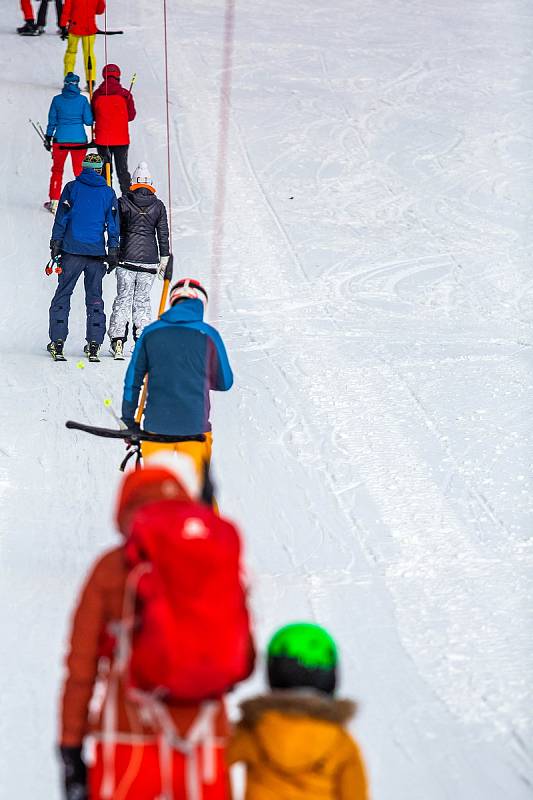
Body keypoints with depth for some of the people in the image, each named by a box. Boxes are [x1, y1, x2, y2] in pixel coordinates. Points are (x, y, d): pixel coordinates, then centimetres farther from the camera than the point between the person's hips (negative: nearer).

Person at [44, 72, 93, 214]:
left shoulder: (57, 100, -3)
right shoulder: (82, 100, -6)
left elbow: (52, 121, 1)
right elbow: (88, 121, -5)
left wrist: (48, 138, 11)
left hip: (60, 139, 1)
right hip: (79, 139, -1)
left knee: (57, 171, 14)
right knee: (80, 171, 10)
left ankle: (54, 202, 14)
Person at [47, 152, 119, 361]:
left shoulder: (72, 188, 1)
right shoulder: (108, 193, 6)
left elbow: (61, 218, -1)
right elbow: (113, 224, 7)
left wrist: (55, 244, 2)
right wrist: (113, 252, 10)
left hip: (72, 249, -2)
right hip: (97, 251, 2)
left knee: (63, 294, 4)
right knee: (95, 297, 8)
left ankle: (57, 341, -3)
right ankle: (94, 343, 3)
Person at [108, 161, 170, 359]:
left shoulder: (123, 202, -1)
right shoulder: (158, 206, 2)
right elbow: (163, 235, 4)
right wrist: (164, 259, 10)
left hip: (127, 256, -1)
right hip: (149, 259, 1)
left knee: (123, 298, 4)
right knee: (143, 300, 8)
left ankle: (118, 340, -4)